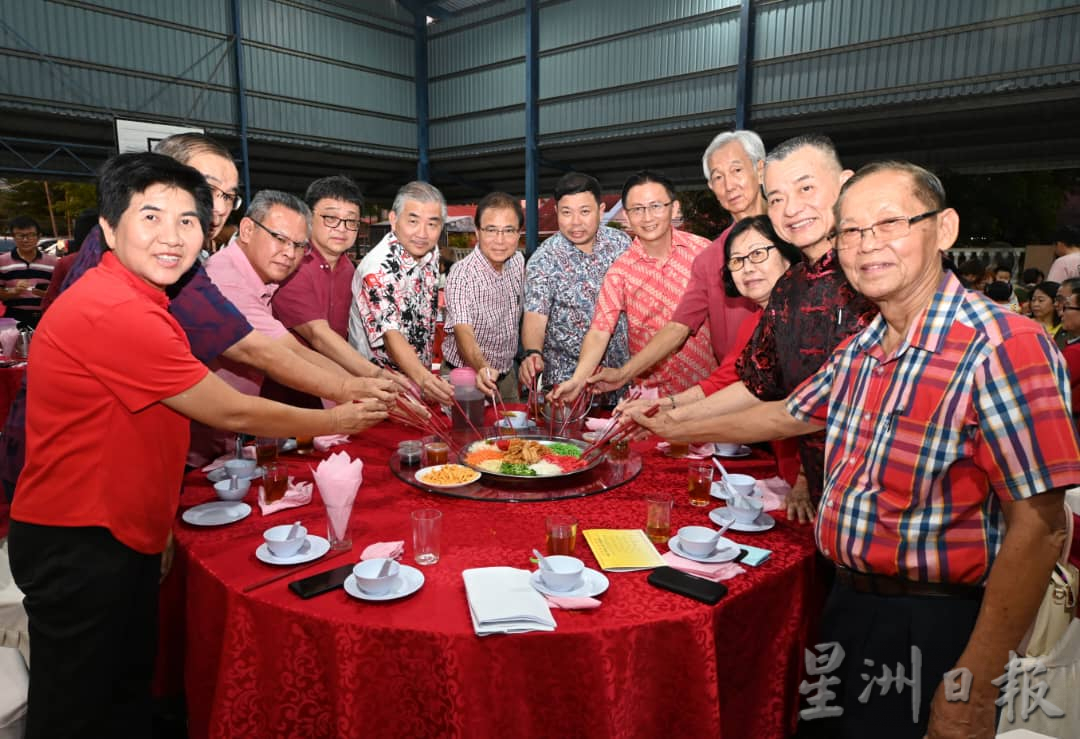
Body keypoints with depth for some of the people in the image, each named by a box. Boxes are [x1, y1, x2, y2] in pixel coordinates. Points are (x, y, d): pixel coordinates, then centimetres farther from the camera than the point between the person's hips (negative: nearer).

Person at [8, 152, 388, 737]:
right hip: (79, 547, -9)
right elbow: (231, 412, -21)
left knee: (129, 686, 23)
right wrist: (335, 422, -8)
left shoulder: (133, 302, 7)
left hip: (120, 534, 9)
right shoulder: (116, 313, -26)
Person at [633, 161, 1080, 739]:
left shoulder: (1002, 349, -21)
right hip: (847, 604, 7)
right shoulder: (858, 350, 3)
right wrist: (683, 429, 24)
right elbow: (789, 415, 18)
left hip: (931, 629, -7)